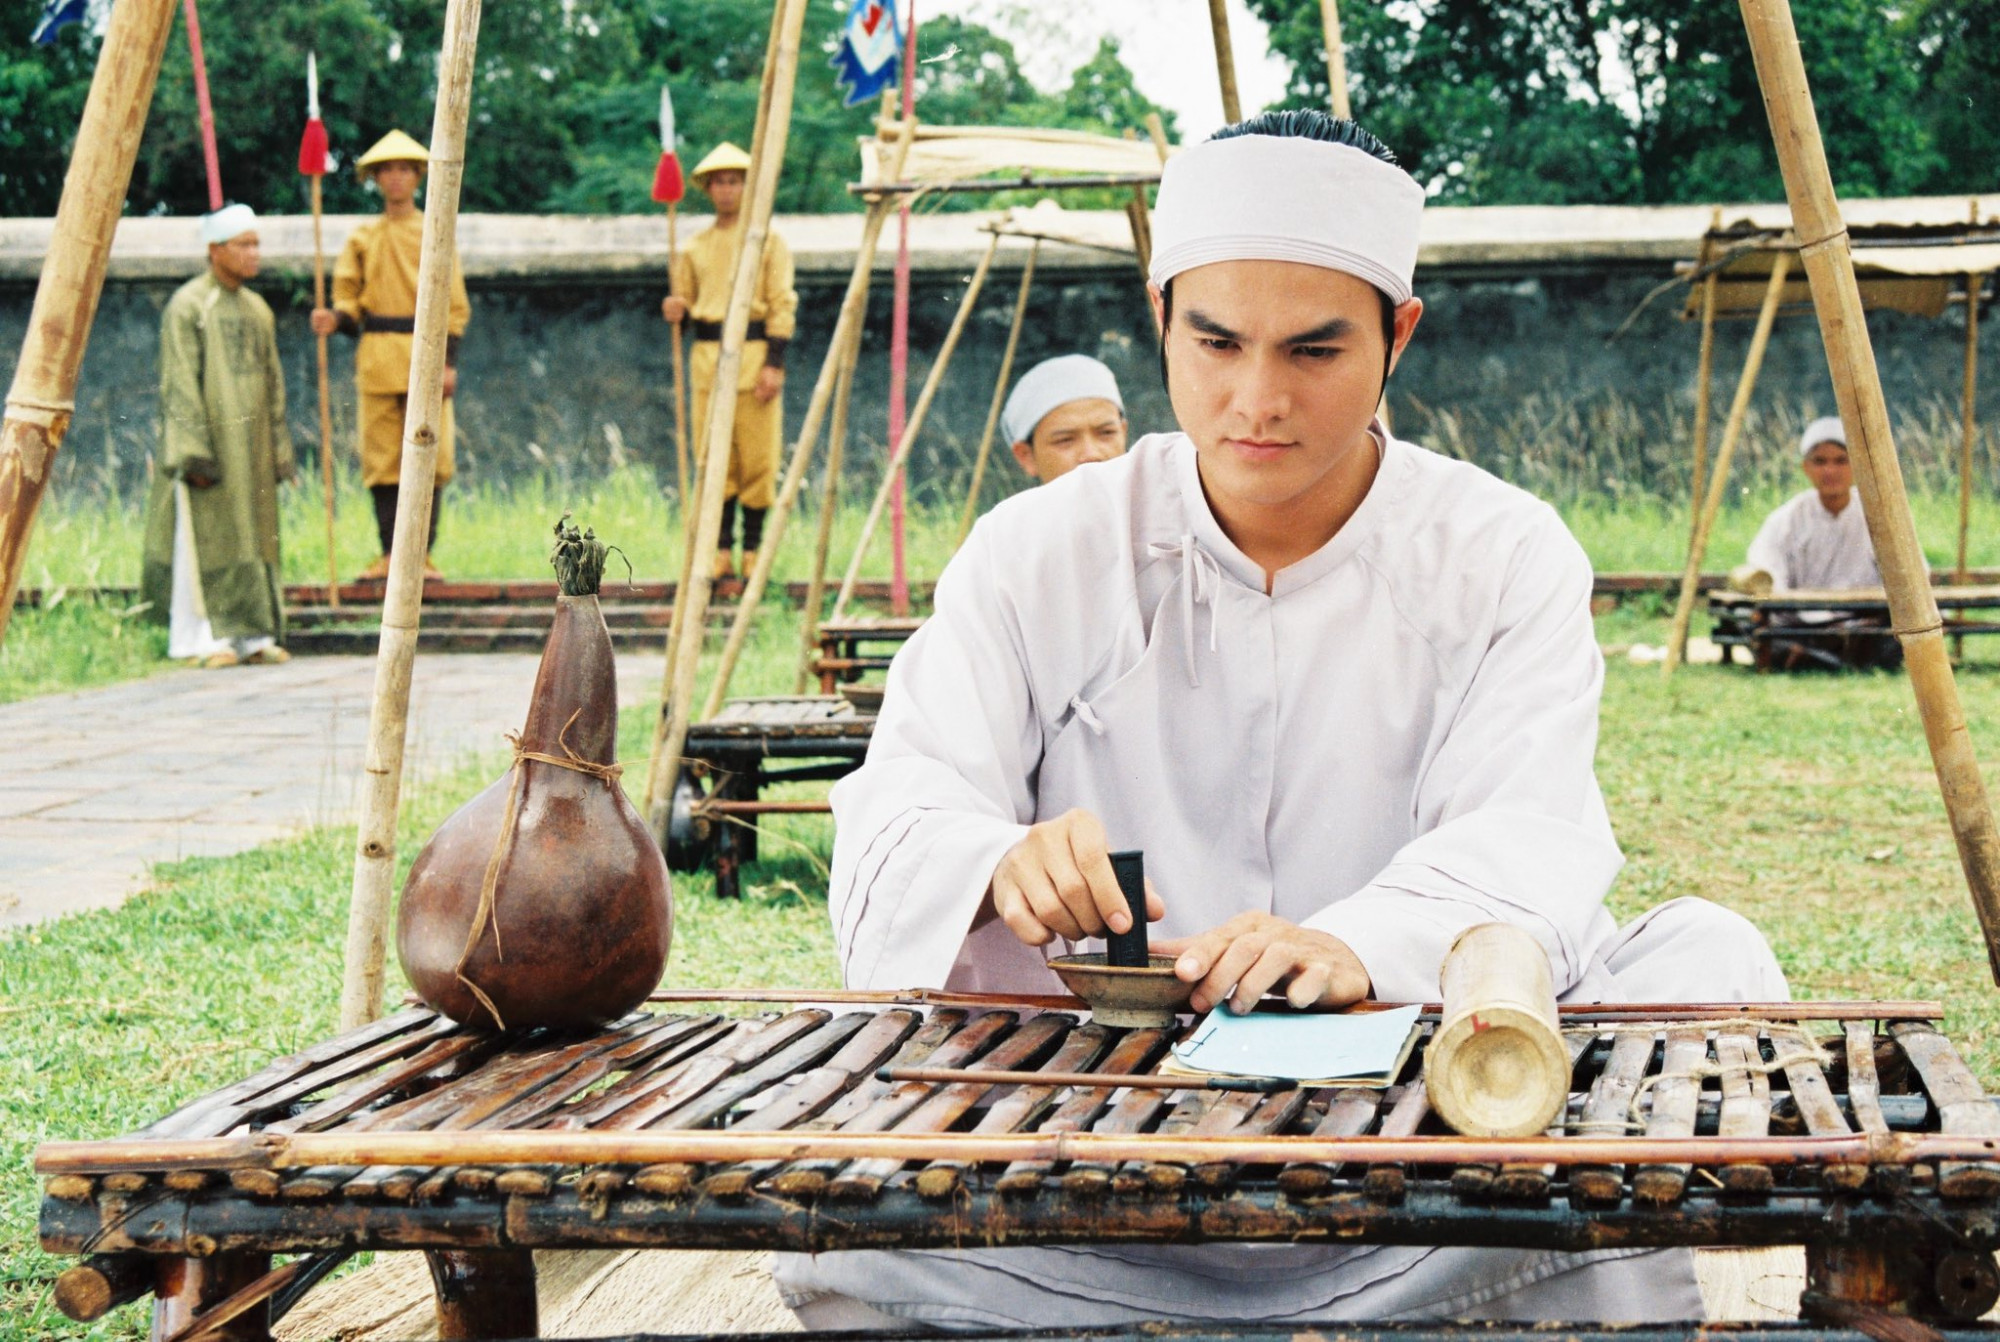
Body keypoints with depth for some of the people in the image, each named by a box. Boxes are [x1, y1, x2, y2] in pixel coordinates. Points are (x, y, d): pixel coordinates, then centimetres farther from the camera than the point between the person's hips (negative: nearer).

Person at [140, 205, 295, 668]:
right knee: (203, 538, -5)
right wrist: (193, 452, -20)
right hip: (206, 439, -7)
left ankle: (252, 635, 10)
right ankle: (201, 639, -2)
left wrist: (279, 450, 13)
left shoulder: (258, 310, 13)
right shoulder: (186, 307, -8)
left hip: (249, 447, 7)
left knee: (253, 537, 6)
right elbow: (179, 383, -14)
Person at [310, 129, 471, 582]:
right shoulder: (362, 239, 12)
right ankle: (389, 554, 6)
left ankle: (423, 554, -2)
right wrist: (334, 319, -10)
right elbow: (351, 300, 12)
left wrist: (448, 361, -5)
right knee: (381, 458, 0)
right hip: (377, 358, 2)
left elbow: (454, 304, 4)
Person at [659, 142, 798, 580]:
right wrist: (675, 309, -4)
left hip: (754, 353, -3)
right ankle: (721, 551, 6)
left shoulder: (768, 241, 3)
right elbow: (686, 298, 21)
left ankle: (754, 550, 4)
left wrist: (774, 363, -11)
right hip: (707, 357, 4)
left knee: (757, 458, -4)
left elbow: (782, 305, -2)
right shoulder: (696, 247, 14)